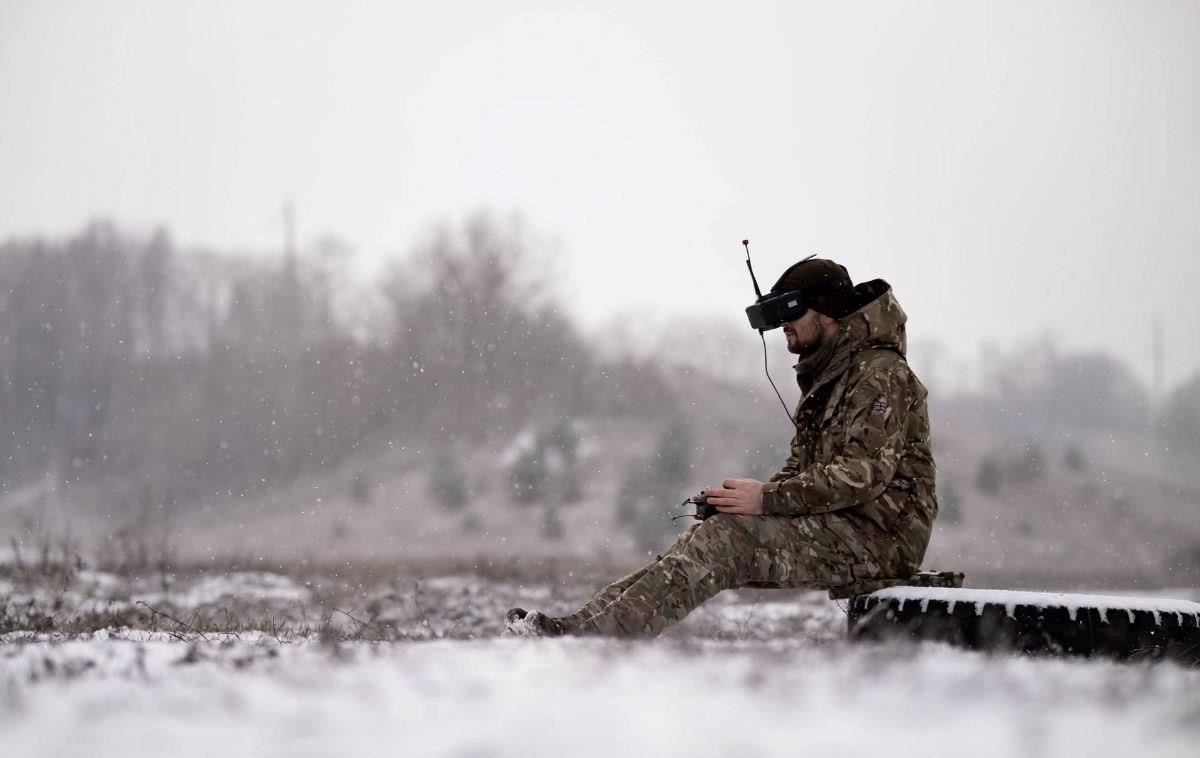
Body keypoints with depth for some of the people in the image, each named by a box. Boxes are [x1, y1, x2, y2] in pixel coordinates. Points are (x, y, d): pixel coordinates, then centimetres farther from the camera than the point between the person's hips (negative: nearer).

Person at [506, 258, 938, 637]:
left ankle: (587, 631, -30)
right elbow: (801, 466, 20)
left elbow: (864, 473, -21)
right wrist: (754, 498, -1)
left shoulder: (882, 375, -10)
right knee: (708, 542, -6)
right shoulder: (827, 379, 22)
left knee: (730, 539, -23)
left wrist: (767, 498, -23)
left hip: (879, 536, -9)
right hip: (842, 533, 9)